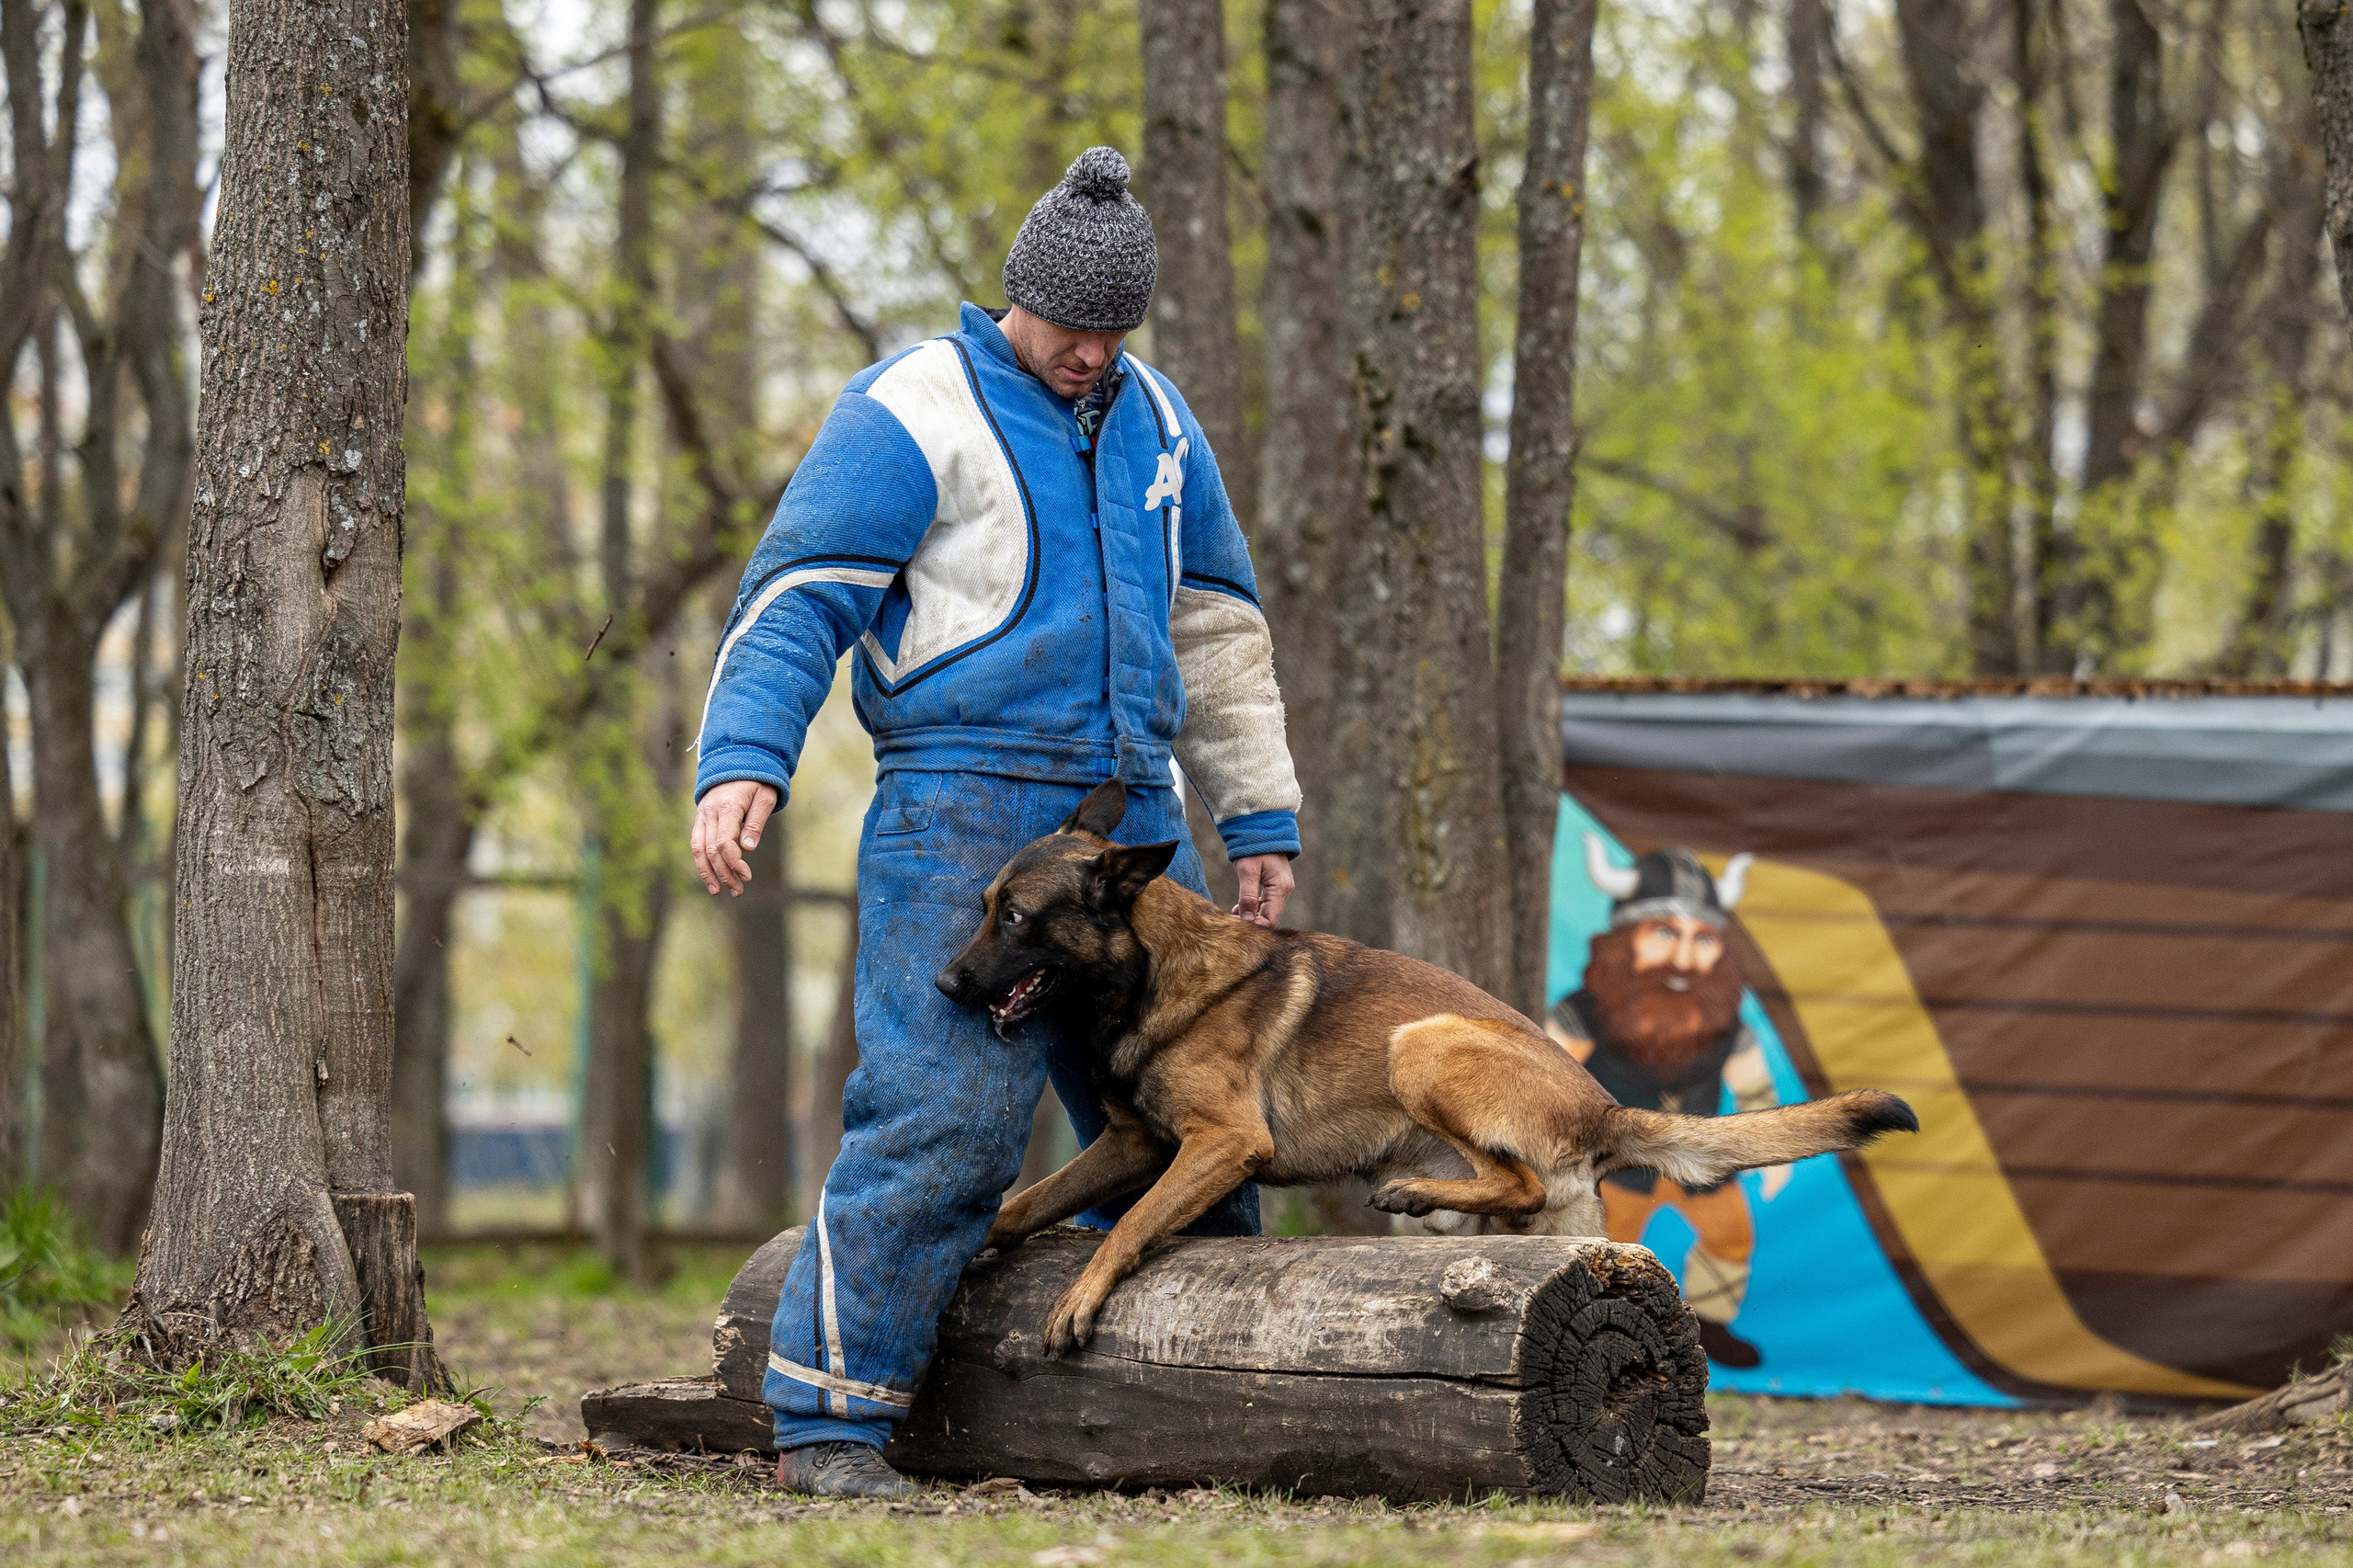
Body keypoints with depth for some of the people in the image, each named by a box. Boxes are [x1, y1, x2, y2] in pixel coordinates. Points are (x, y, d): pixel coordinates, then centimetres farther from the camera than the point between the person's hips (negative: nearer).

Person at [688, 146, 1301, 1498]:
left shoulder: (1153, 420, 17)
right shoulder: (914, 413, -5)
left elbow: (1216, 627, 24)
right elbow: (795, 602, -11)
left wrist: (1262, 819, 21)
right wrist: (742, 764, -25)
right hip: (966, 822, -7)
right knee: (941, 1109, -17)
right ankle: (829, 1417, -13)